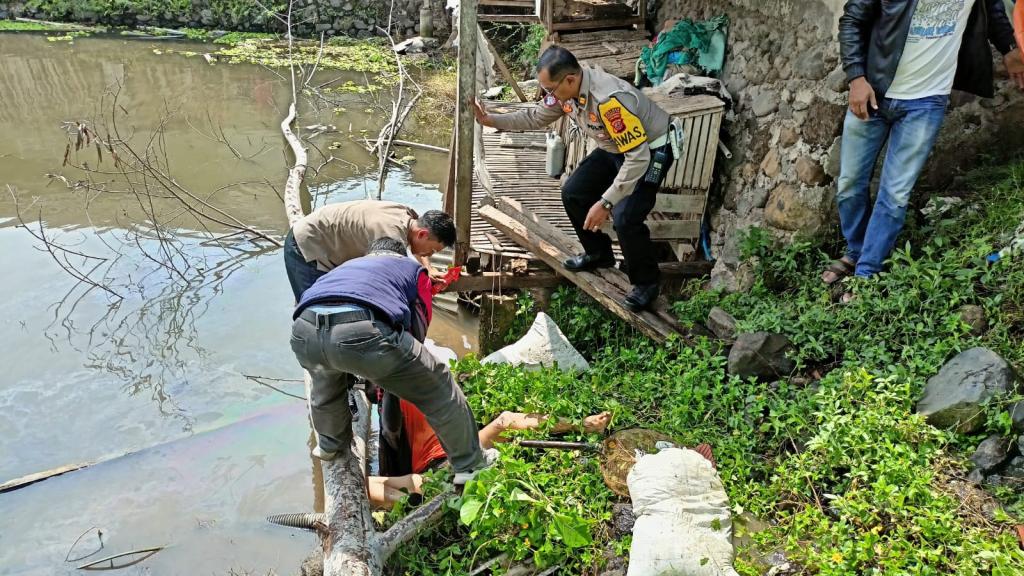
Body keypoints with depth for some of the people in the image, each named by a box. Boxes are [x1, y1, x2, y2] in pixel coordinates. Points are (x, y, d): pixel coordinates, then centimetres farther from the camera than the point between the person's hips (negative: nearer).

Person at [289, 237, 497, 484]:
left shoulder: (348, 265, 43)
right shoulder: (413, 268, 32)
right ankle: (470, 463, 31)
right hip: (363, 332, -4)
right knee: (438, 387, 18)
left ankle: (329, 445, 59)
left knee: (324, 380, 41)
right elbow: (419, 328, 32)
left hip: (305, 331, 5)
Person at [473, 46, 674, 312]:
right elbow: (535, 117, 5)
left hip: (649, 151, -8)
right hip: (614, 148, 8)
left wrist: (605, 203, -37)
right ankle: (598, 253, 27)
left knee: (625, 218, -21)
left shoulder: (610, 100, -39)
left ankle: (646, 283, 4)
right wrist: (489, 119, -4)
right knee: (573, 194, 5)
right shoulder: (565, 89, -13)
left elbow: (638, 157, -36)